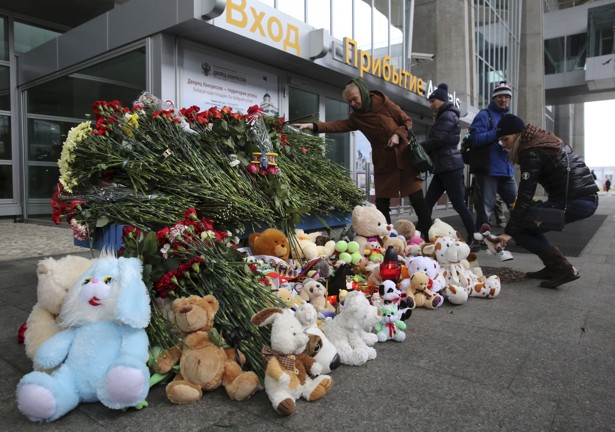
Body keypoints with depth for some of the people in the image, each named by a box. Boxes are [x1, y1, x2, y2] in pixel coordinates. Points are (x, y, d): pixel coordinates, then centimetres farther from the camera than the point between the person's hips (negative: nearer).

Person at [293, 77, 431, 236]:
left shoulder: (384, 103, -4)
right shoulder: (356, 117, 2)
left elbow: (407, 121, 1)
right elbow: (338, 125, -13)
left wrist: (398, 134, -17)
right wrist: (313, 126, -26)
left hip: (404, 156, -2)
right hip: (383, 163, 3)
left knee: (417, 198, 2)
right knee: (381, 203, 1)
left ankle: (427, 233, 16)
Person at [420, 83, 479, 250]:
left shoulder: (448, 115, -7)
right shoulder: (443, 117, 23)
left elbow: (438, 140, -17)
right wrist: (423, 149, 3)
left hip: (450, 166, -10)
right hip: (443, 168, 10)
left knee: (459, 205, -7)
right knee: (427, 203, 5)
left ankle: (474, 240, 0)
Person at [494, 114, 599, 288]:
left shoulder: (531, 153, -12)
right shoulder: (543, 141, 14)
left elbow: (525, 195, -17)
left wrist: (509, 231, -16)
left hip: (575, 201, -9)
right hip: (586, 196, 9)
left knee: (520, 228, -6)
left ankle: (563, 269, -8)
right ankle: (553, 267, 14)